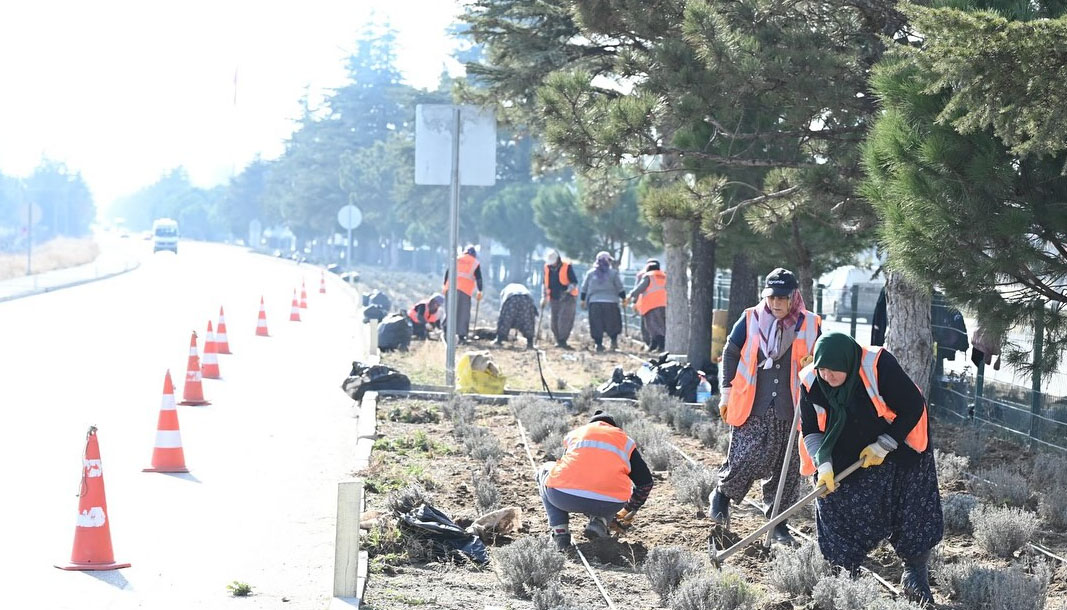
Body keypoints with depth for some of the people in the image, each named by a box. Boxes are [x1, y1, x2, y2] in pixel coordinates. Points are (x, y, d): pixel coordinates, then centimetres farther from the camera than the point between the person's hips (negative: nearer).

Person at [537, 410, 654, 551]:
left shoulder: (573, 434, 29)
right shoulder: (625, 441, 27)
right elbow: (645, 482, 28)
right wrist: (629, 512, 46)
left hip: (565, 498, -1)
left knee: (545, 471, 33)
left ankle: (560, 533, 17)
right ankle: (599, 522, 8)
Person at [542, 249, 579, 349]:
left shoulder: (567, 267, -11)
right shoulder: (547, 268, 5)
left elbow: (575, 282, -8)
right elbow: (545, 284, 17)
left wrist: (567, 290, -24)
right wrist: (544, 298, 15)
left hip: (567, 298, -5)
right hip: (554, 299, 5)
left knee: (565, 320, -15)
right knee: (555, 322, 4)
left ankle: (562, 341, -14)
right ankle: (558, 340, 13)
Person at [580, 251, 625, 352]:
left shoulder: (590, 273, 7)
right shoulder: (613, 273, 0)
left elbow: (584, 288, 11)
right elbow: (620, 288, 2)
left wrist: (583, 300, 20)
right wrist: (624, 298, 13)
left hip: (594, 302, 2)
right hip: (610, 302, -1)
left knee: (596, 325, 5)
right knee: (613, 324, 10)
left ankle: (599, 344, 1)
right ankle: (614, 341, -4)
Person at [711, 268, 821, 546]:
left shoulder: (810, 325, 2)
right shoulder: (751, 320, 0)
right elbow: (731, 353, 9)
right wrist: (727, 392, 7)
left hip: (790, 409, 2)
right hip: (752, 407, -2)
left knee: (786, 467, 6)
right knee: (746, 458, -6)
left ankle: (778, 520, 19)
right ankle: (722, 493, 23)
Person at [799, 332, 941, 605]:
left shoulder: (879, 366, -32)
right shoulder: (811, 382, -18)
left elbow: (913, 407, -22)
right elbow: (810, 429, -5)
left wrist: (884, 446, -20)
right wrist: (823, 464, -20)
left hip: (897, 447, -3)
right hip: (845, 457, 3)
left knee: (911, 511, -4)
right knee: (836, 506, -2)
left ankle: (915, 573, 11)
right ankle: (850, 571, 13)